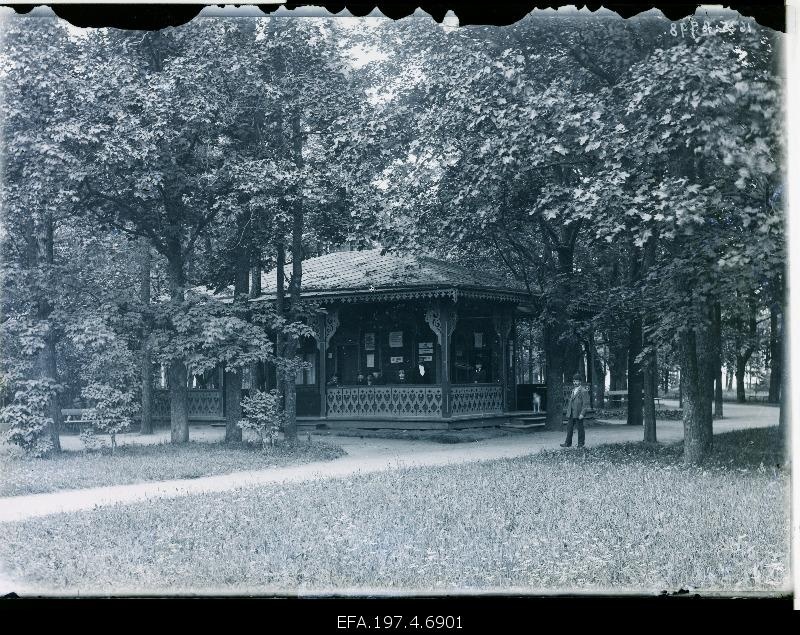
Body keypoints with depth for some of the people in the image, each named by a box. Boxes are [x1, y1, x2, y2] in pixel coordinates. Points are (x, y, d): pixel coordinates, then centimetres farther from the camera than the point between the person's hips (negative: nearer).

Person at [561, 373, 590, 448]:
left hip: (579, 414, -7)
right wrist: (568, 411, 17)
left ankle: (581, 444, 11)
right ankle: (568, 443, 15)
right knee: (569, 427, 8)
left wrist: (582, 413, -19)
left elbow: (586, 404, -13)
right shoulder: (573, 390, 16)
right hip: (571, 414, 7)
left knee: (580, 428, 1)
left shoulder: (584, 391, -9)